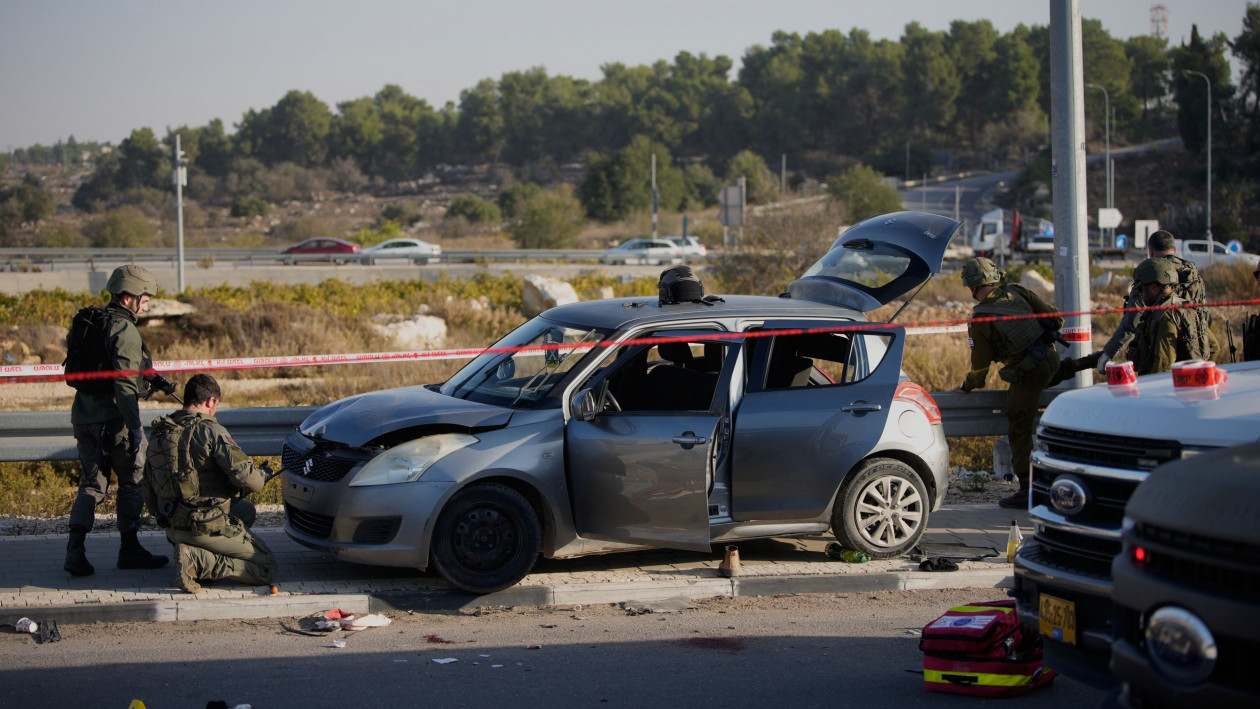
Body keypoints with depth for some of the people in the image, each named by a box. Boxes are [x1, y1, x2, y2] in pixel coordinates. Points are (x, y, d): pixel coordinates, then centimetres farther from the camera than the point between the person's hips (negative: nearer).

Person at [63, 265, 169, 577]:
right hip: (113, 417, -7)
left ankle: (75, 549, -3)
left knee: (91, 482, 11)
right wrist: (134, 427, -21)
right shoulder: (123, 329, -15)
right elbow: (125, 382, -22)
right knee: (132, 481, 8)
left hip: (83, 415, 7)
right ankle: (130, 549, 15)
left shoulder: (85, 322, 11)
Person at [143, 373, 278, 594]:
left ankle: (194, 554, 11)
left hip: (173, 529, 8)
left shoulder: (159, 435, 9)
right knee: (267, 569, 2)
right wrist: (261, 477, 2)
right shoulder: (209, 430, -14)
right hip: (208, 527, -8)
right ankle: (199, 561, -13)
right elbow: (245, 477, -22)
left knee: (245, 510, 31)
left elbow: (149, 496, 14)